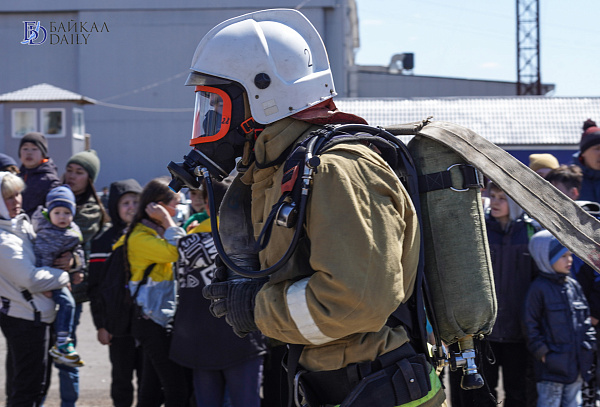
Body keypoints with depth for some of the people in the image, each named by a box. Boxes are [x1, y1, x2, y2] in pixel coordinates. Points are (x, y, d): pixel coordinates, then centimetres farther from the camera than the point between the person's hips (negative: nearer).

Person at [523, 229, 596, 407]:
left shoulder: (573, 286, 11)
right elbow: (530, 324, -7)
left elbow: (585, 318, 18)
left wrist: (588, 345, 10)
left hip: (577, 362, 7)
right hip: (553, 363, -6)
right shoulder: (539, 288, -9)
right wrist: (541, 351, -11)